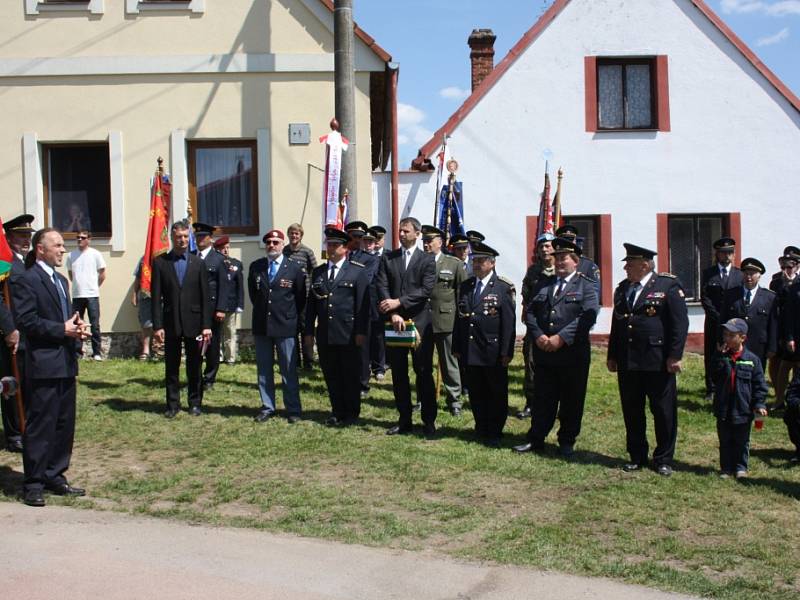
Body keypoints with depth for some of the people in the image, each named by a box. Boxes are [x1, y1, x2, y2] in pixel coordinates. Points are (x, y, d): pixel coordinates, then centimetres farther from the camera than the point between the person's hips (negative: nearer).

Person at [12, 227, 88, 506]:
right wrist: (62, 330, -17)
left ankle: (55, 477, 23)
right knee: (40, 426, -2)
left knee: (64, 424, 12)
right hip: (44, 365, -9)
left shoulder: (61, 281, 18)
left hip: (66, 363, 9)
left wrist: (76, 327, 4)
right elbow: (25, 321, -17)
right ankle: (33, 484, 7)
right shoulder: (27, 280, -9)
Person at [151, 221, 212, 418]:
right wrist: (157, 325, -6)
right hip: (170, 323, 0)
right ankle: (172, 404, 15)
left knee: (194, 366, 7)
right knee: (171, 367, 6)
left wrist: (206, 325, -4)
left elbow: (205, 297, 2)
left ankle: (195, 403, 18)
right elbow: (156, 297, 0)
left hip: (193, 323, 0)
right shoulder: (160, 262, 2)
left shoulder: (198, 263, 4)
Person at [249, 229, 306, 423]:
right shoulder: (255, 267, 5)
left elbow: (301, 297, 4)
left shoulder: (295, 268, -3)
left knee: (289, 370, 2)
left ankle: (293, 409, 10)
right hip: (261, 325, 3)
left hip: (285, 327, -3)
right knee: (264, 370, 9)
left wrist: (292, 317, 6)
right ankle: (267, 407, 18)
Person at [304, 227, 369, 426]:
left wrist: (361, 331, -9)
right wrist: (308, 331, 6)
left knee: (350, 376, 4)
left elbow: (363, 304, -3)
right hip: (324, 334, 4)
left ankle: (352, 414, 15)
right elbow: (311, 303, 11)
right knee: (331, 376, 9)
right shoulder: (318, 272, 12)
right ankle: (337, 412, 19)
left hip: (348, 334, -4)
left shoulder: (358, 272, 1)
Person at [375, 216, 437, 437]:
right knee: (398, 373, 8)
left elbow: (426, 289, -10)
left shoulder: (427, 260, 3)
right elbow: (382, 287, -1)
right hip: (394, 322, 3)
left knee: (424, 372, 0)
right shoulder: (387, 258, 10)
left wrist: (398, 302, -18)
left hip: (420, 322, -3)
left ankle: (429, 421, 7)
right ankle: (404, 420, 16)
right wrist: (393, 314, -15)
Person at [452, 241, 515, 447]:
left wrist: (506, 352, -12)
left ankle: (494, 433, 16)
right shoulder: (465, 286, 11)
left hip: (493, 352, -4)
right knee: (476, 393, 11)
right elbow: (459, 318, 12)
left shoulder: (504, 288, -5)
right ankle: (481, 430, 25)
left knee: (497, 393, 5)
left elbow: (509, 322, -8)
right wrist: (457, 347, 8)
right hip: (470, 351, 5)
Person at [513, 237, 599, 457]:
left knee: (572, 401, 6)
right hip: (543, 353, 3)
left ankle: (567, 442, 18)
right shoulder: (542, 284, 15)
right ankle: (536, 439, 16)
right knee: (542, 398, 8)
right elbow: (530, 312, 8)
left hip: (573, 353, -3)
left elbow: (588, 316, -13)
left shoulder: (586, 286, 0)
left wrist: (561, 338, -20)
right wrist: (538, 336, -9)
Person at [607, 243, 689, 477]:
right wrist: (612, 356, 15)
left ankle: (663, 460, 17)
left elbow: (680, 323, -9)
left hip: (658, 361, -5)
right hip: (627, 362, 6)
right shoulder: (622, 288, 13)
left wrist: (674, 356, -14)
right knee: (632, 412, 11)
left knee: (664, 412, 4)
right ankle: (637, 457, 24)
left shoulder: (668, 285, -5)